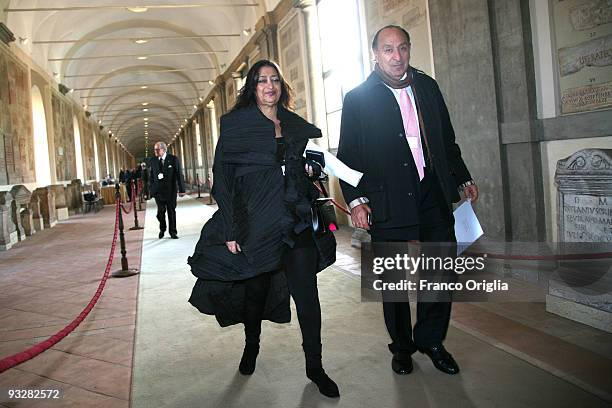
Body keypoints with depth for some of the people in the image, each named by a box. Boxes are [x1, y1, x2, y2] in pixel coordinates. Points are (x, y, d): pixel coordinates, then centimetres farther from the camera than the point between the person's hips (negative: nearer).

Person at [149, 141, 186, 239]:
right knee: (160, 212, 0)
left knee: (172, 211, 5)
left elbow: (179, 175, -4)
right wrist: (150, 190, 4)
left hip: (171, 190, -1)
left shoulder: (173, 159, -3)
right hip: (158, 190, 1)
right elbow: (151, 176, 8)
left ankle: (173, 232, 15)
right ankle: (162, 229, 23)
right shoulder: (152, 161, 6)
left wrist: (181, 189, -8)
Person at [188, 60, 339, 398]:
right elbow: (223, 176, -5)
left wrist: (311, 167, 4)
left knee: (307, 293, -2)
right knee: (255, 288, 11)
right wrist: (230, 228, -11)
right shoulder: (236, 123, 0)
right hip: (255, 223, -2)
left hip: (297, 221, 3)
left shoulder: (297, 125, 13)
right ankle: (252, 347, 38)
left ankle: (315, 367, 11)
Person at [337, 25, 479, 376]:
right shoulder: (357, 98, -1)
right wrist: (356, 199, -12)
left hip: (433, 194, 4)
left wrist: (464, 178, 18)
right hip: (387, 200, -3)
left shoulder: (427, 86, 12)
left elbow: (447, 139, 19)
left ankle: (430, 339, 27)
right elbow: (348, 156, -3)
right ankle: (402, 346, 27)